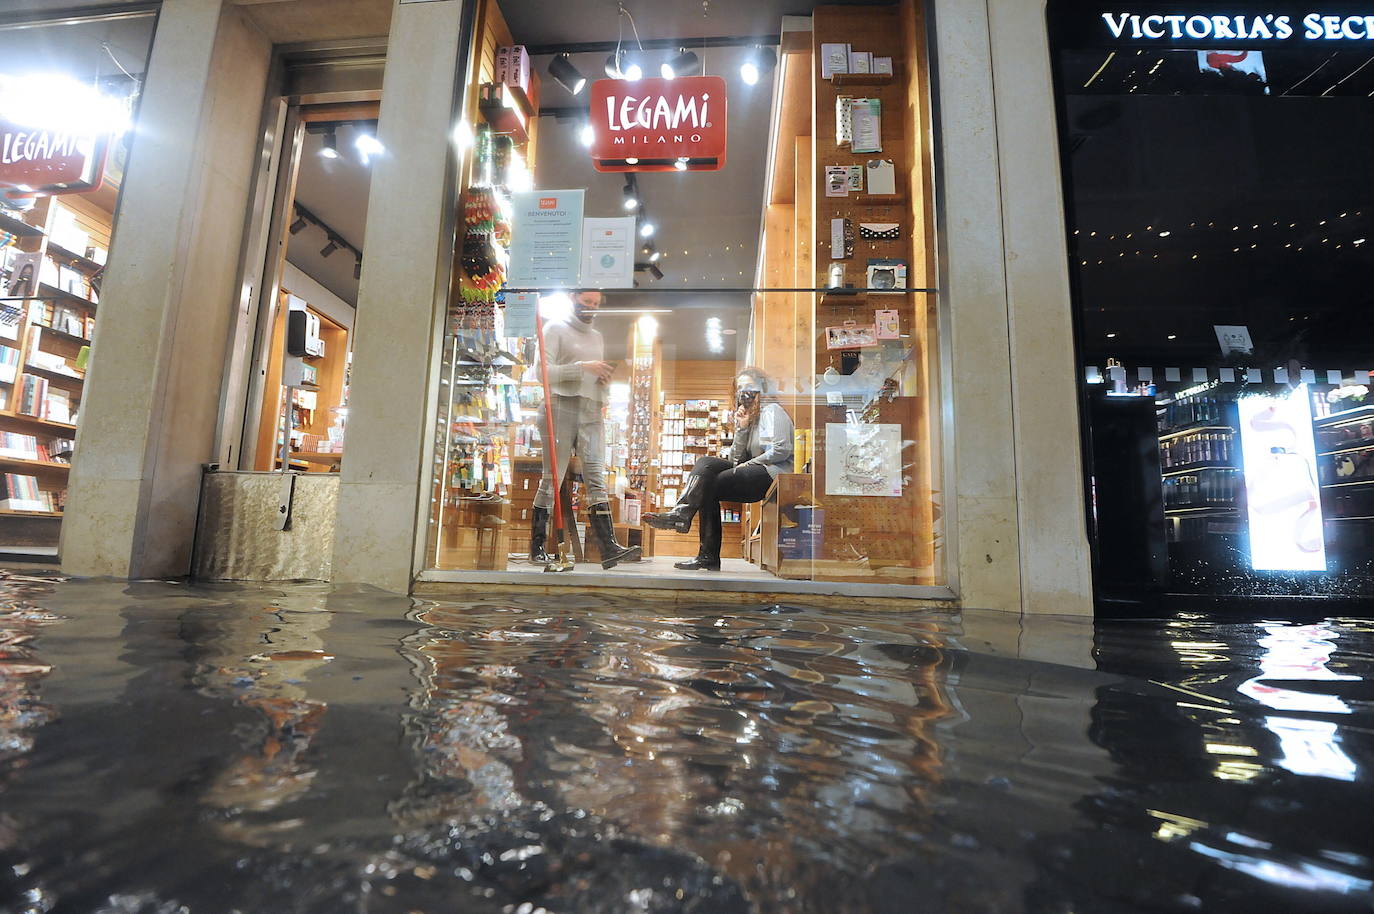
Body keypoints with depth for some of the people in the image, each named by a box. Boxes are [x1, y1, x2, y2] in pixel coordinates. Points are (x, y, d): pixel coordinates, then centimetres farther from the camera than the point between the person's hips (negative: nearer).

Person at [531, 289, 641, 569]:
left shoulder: (598, 337, 25)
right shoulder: (555, 329, 6)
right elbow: (544, 372, -6)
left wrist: (605, 381, 6)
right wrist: (583, 367, -15)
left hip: (592, 412, 5)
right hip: (561, 407, -5)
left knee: (596, 480, -6)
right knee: (552, 479, -2)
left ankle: (609, 548, -14)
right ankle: (537, 548, 7)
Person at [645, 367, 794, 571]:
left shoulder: (772, 410, 2)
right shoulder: (749, 416, 26)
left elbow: (782, 450, -14)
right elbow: (735, 459, 14)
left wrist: (749, 463, -8)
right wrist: (742, 428, 3)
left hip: (772, 474, -8)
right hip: (755, 474, 8)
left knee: (709, 486, -18)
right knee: (706, 464, -11)